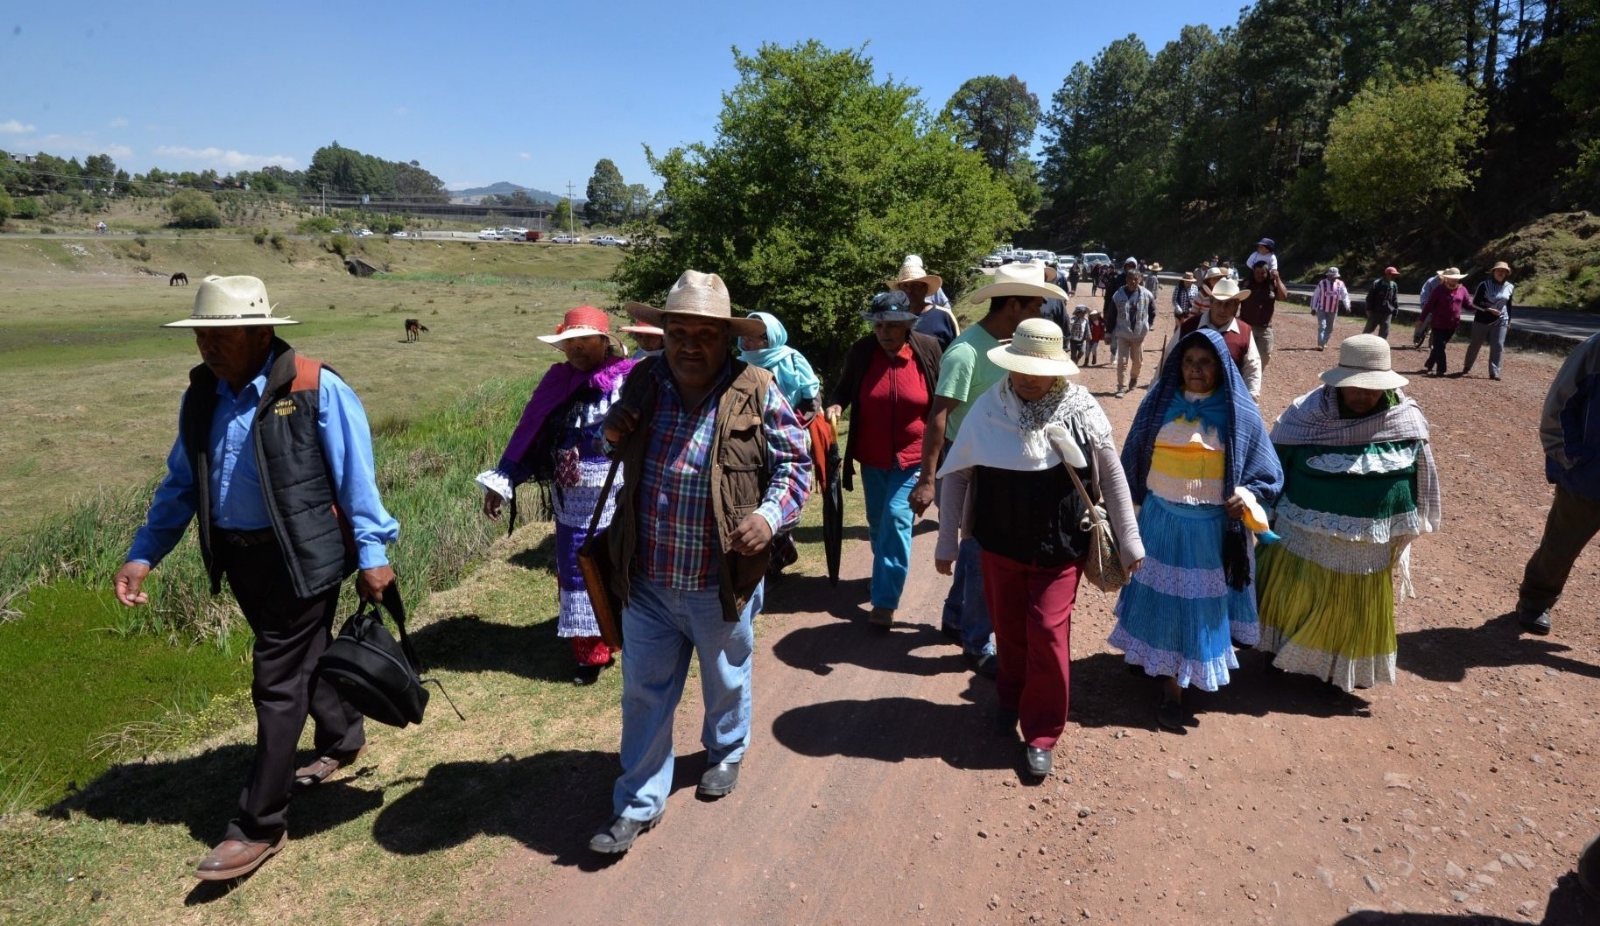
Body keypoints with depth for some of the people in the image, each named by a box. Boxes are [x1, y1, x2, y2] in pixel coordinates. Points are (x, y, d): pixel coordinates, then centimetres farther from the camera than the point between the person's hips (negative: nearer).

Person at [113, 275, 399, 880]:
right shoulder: (201, 396, 4)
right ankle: (344, 740, 46)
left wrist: (372, 554, -13)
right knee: (303, 657, 22)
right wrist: (143, 555, 6)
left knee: (277, 684, -2)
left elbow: (355, 479, -13)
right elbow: (180, 484, 12)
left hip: (302, 558, -6)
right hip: (240, 558, 7)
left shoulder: (317, 391, -15)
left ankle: (259, 827, 11)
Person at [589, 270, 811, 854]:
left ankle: (726, 753, 53)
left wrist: (769, 515, -22)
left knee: (726, 682, 23)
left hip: (721, 585, -2)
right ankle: (638, 804, 31)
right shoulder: (642, 382, -1)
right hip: (646, 581, 3)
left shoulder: (756, 394, -14)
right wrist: (612, 434, -6)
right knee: (644, 695, 13)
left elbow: (794, 464, -5)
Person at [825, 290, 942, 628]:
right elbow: (844, 388, 8)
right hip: (872, 457, 3)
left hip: (912, 456, -3)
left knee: (897, 518, -12)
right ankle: (887, 578, 41)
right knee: (877, 522, 16)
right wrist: (835, 405, -15)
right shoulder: (861, 351, -8)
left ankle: (885, 601, -7)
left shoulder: (928, 350, -11)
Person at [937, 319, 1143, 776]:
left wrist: (1128, 540, 1)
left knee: (1048, 635, -2)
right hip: (1000, 544, 1)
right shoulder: (988, 408, -10)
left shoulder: (1079, 408, -10)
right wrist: (947, 540, -1)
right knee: (1009, 630, 14)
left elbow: (1111, 474, -1)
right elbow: (955, 474, -2)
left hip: (1060, 546, -1)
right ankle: (1011, 699, 42)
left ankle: (1041, 734, 15)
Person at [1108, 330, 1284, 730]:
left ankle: (1181, 677, 26)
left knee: (1201, 604, 6)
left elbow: (1268, 473, 2)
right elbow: (1133, 460, 9)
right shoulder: (1160, 403, 1)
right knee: (1162, 600, 6)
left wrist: (1249, 493, -19)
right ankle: (1171, 686, 20)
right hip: (1161, 521, 2)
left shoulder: (1240, 414, -4)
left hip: (1212, 527, -1)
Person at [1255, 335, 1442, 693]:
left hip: (1367, 548, 1)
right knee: (1291, 599, 17)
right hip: (1303, 536, -1)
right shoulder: (1305, 414, -15)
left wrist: (1402, 534, 8)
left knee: (1351, 613, 17)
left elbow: (1418, 483, 4)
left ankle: (1343, 669, 38)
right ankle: (1278, 649, 41)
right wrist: (1266, 519, -1)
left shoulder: (1407, 421, -8)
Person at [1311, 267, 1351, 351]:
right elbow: (1315, 295, 1)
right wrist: (1313, 308, -1)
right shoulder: (1322, 283, -5)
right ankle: (1320, 345, -18)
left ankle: (1324, 343, 24)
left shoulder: (1340, 284, 0)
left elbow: (1345, 295, -3)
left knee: (1329, 328, 9)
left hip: (1333, 311, 3)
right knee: (1322, 326, -14)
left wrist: (1347, 305, -19)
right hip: (1321, 309, -3)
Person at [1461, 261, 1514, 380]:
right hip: (1482, 320, -3)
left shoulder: (1509, 287, 7)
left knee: (1498, 346, -4)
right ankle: (1467, 367, 24)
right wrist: (1489, 309, -23)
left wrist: (1509, 321, 15)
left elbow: (1509, 306, 16)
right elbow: (1476, 302, -10)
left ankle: (1494, 372, -2)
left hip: (1500, 321, 3)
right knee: (1475, 344, 7)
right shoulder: (1485, 285, -6)